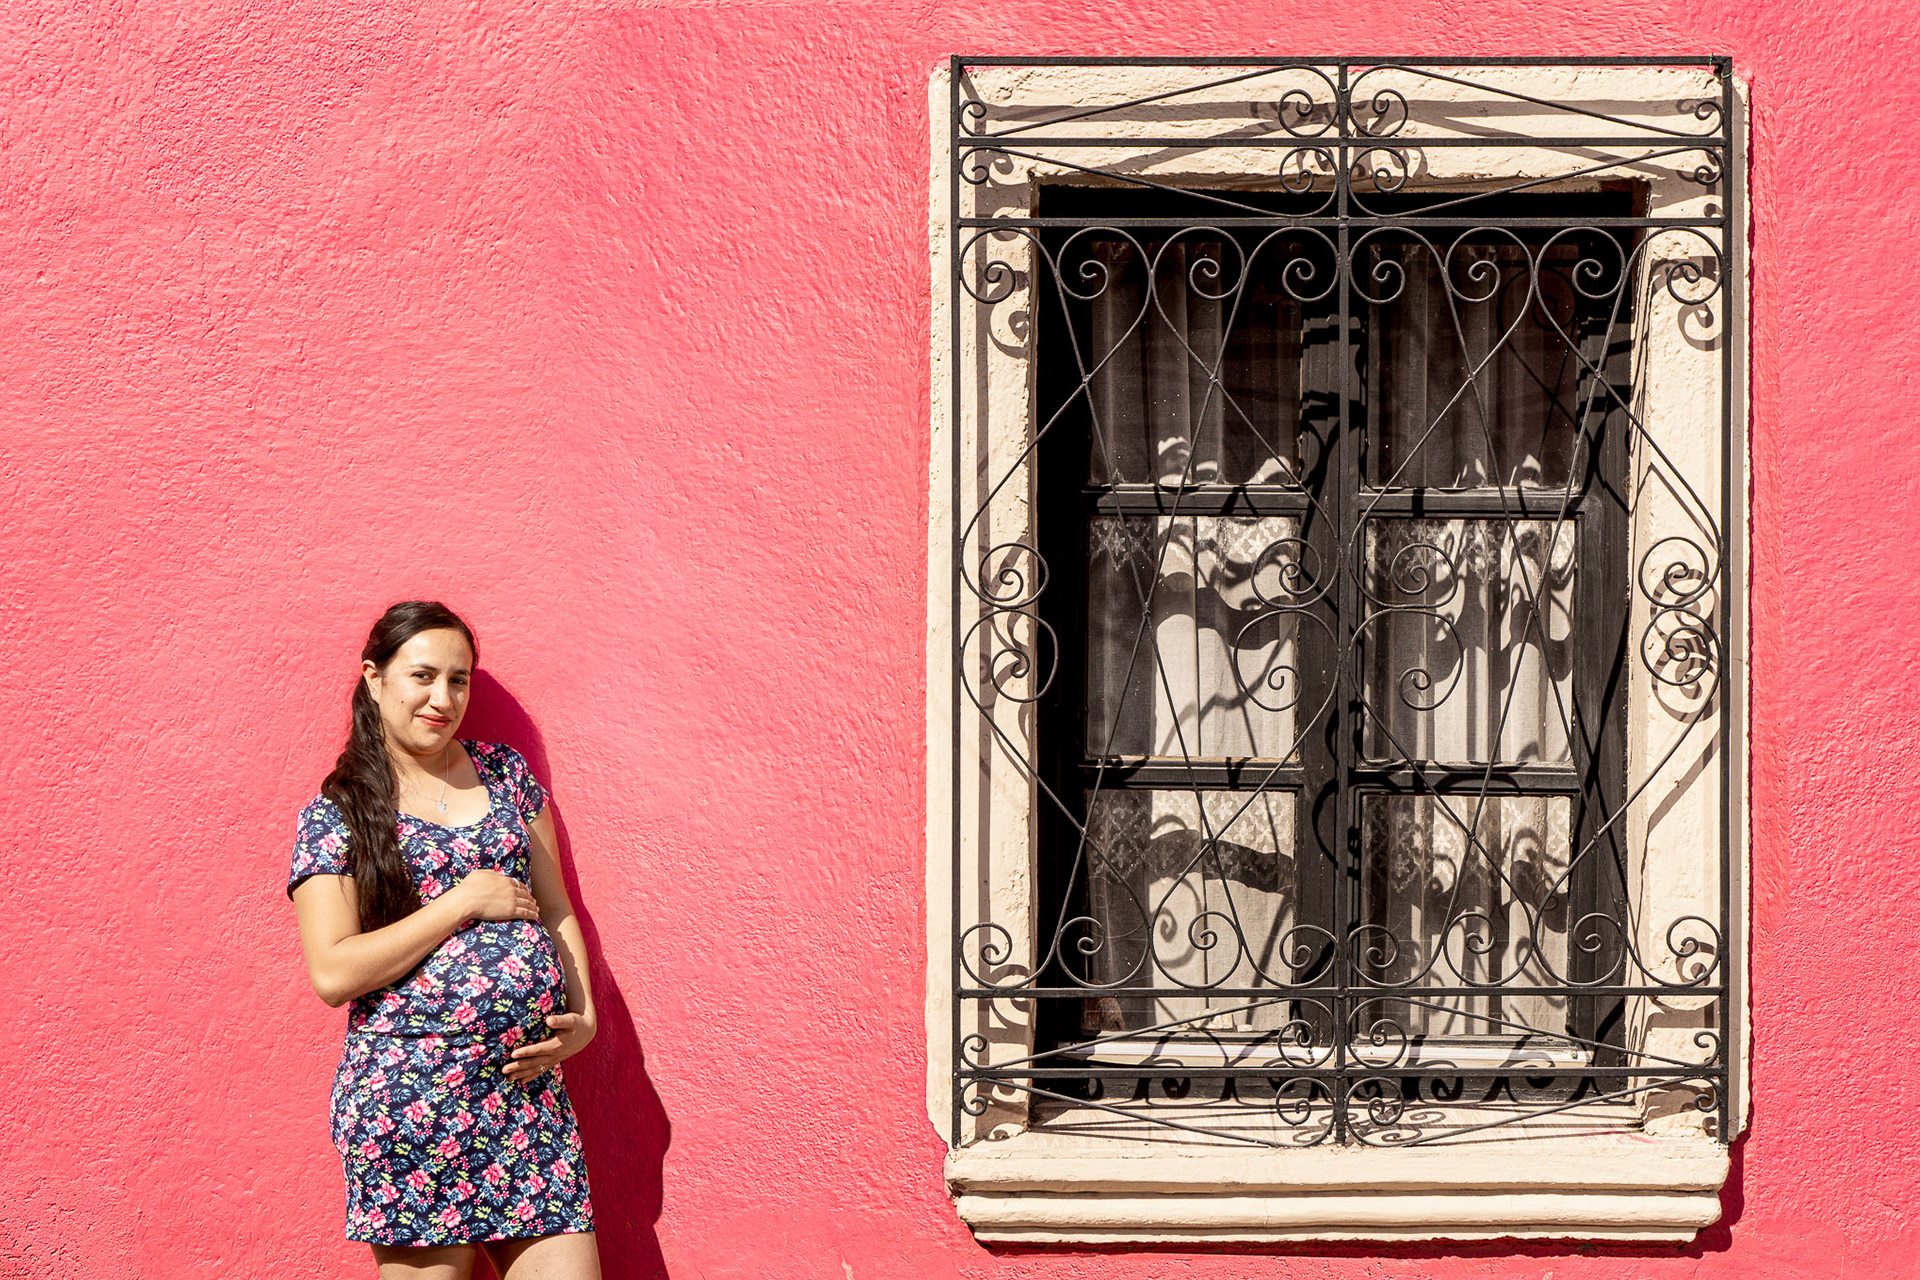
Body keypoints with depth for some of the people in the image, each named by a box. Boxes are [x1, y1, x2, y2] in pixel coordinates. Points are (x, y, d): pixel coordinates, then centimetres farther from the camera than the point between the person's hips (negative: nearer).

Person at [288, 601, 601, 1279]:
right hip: (408, 1108, -4)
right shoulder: (335, 815, 0)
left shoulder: (506, 773, 12)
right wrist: (466, 901, -10)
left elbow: (556, 911, 16)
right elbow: (333, 975, -10)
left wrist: (583, 1018, 0)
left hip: (530, 1090, 4)